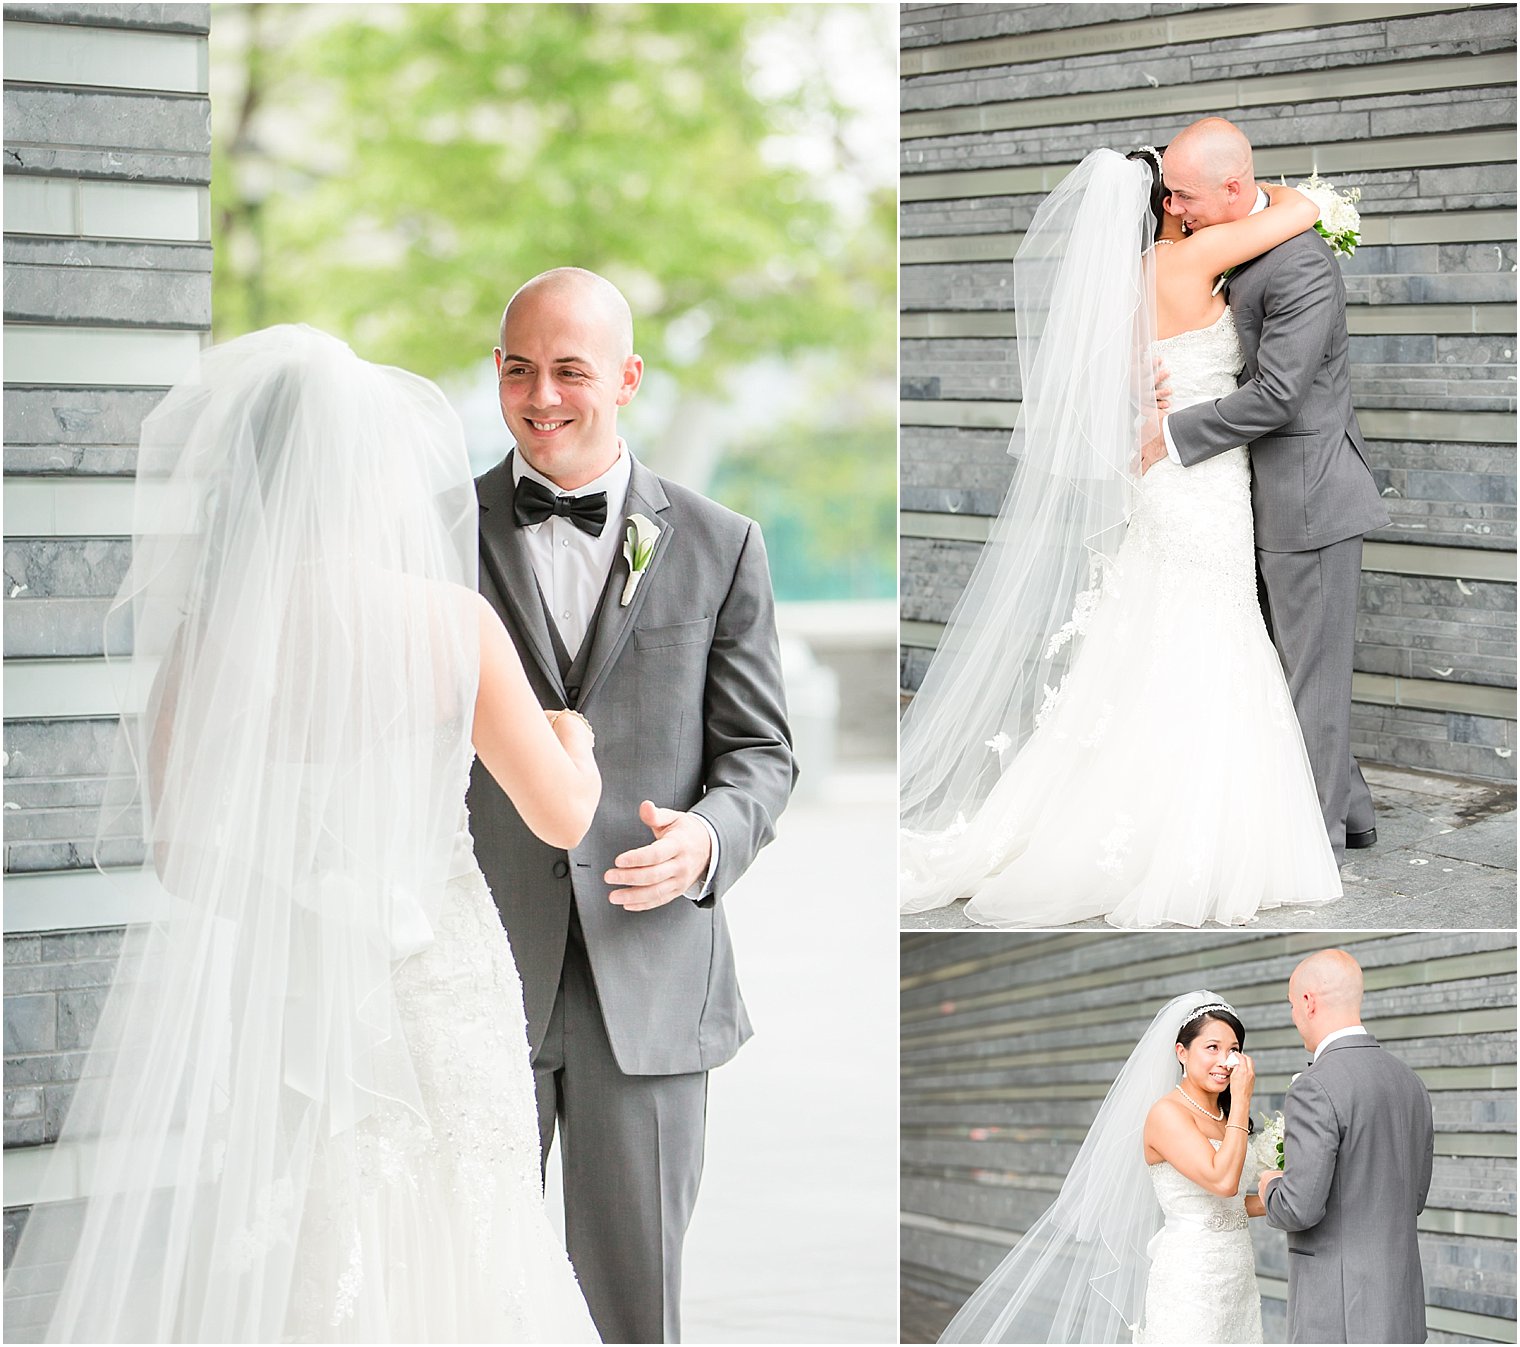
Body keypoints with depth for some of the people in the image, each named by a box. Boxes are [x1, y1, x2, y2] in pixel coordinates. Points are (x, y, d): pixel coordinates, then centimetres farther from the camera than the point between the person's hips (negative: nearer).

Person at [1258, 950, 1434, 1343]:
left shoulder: (1315, 1090, -16)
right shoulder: (1411, 1084, 10)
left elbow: (1301, 1208, -20)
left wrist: (1272, 1190, 2)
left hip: (1338, 1311, -8)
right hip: (1401, 1307, 8)